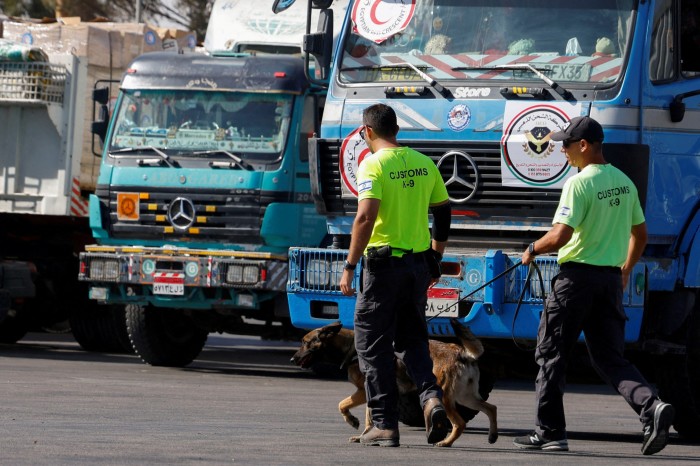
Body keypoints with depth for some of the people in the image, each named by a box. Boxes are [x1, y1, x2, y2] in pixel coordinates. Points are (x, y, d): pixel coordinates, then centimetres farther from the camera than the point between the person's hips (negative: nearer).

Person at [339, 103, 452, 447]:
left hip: (383, 264, -6)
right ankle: (431, 396, -7)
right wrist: (435, 260, 24)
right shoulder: (424, 164, 8)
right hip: (418, 263, 6)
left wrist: (349, 267, -17)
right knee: (412, 339, 18)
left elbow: (366, 217, -21)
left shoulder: (373, 165, -11)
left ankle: (385, 424, 2)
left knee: (373, 345, 4)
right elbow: (443, 214, 13)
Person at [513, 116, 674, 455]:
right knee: (610, 357, 9)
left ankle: (549, 432, 9)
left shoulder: (579, 184, -14)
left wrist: (533, 249, -3)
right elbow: (640, 234, 18)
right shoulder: (624, 183, 10)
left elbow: (560, 236, -21)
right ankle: (651, 407, -15)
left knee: (551, 354, 6)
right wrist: (626, 271, 30)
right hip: (611, 279, 7)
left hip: (577, 277, -7)